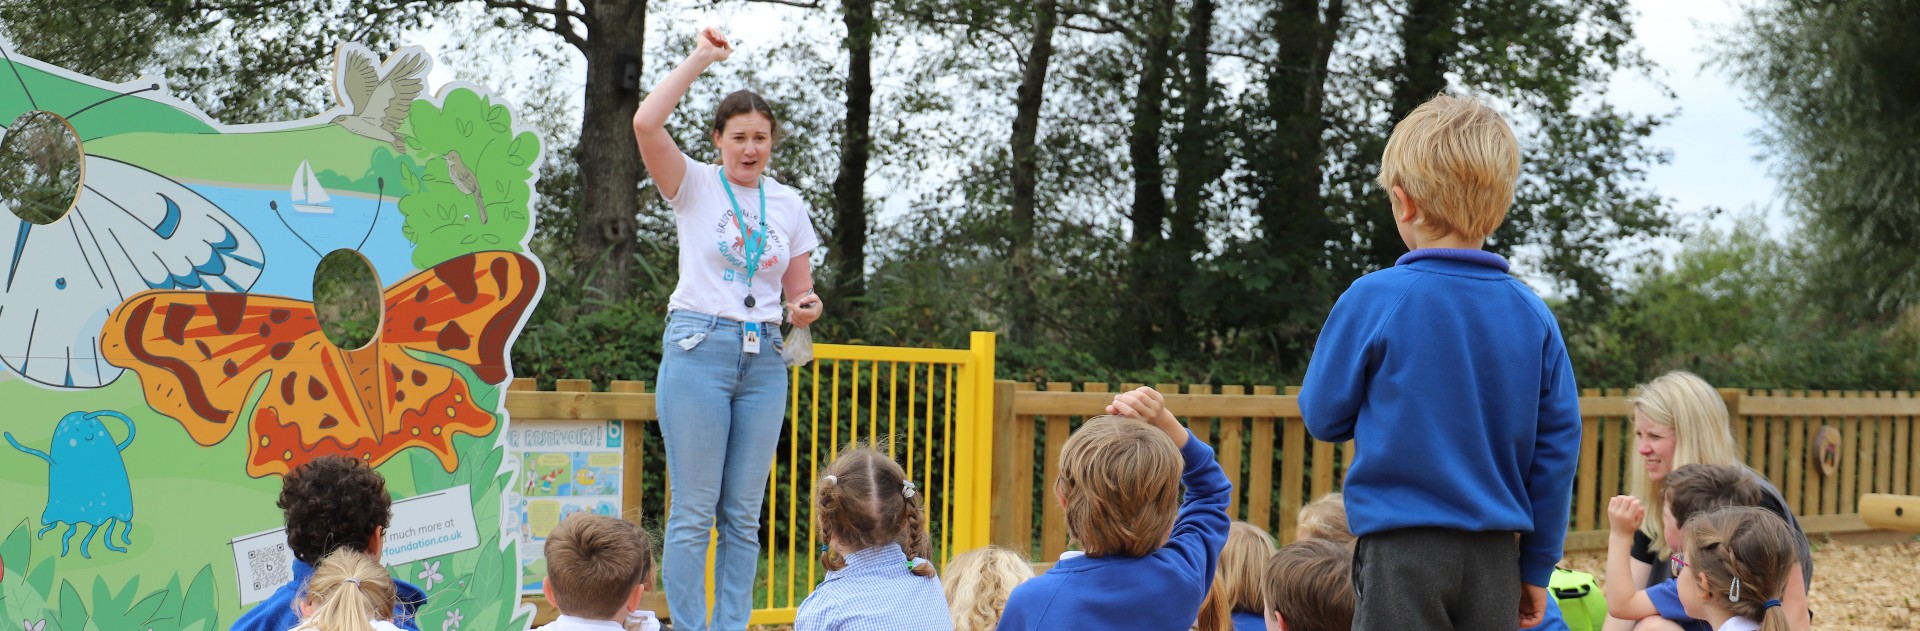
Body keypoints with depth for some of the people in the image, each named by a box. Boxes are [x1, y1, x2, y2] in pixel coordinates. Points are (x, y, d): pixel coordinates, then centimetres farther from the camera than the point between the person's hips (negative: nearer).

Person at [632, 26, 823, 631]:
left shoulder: (788, 204, 13)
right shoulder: (695, 185, 1)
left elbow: (798, 288, 20)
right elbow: (646, 124, -16)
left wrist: (807, 306, -4)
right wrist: (700, 59, -8)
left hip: (763, 357, 4)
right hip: (699, 348, -4)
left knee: (744, 514, 6)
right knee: (694, 511, -3)